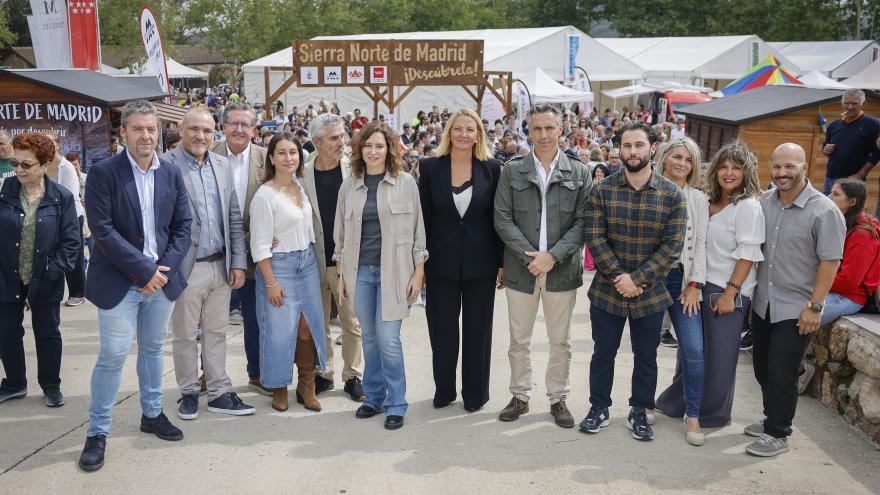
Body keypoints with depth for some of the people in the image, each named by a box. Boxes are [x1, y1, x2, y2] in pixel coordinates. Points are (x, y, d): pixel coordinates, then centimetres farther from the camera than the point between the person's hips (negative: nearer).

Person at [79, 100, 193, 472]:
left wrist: (164, 268, -8)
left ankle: (152, 414, 33)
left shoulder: (171, 173, 4)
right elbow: (102, 230, -15)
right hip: (119, 282, -4)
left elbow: (183, 226, 5)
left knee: (152, 349, 17)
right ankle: (97, 431, 13)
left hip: (162, 278, 4)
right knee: (113, 355, -2)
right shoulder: (103, 172, -9)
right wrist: (144, 271, -17)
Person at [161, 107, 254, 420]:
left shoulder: (222, 165, 9)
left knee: (216, 333, 13)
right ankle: (188, 392, 26)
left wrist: (238, 262, 5)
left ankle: (218, 393, 24)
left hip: (221, 265, 5)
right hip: (187, 267, -5)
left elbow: (234, 217, 10)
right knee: (185, 336, 9)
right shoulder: (165, 166, -9)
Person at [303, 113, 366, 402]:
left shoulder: (354, 170, -3)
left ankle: (353, 376, 21)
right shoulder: (303, 174, -2)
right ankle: (322, 375, 28)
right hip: (314, 261, 1)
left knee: (352, 323, 6)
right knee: (318, 323, 13)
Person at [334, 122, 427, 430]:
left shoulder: (405, 183, 0)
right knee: (369, 338, 11)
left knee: (388, 339, -6)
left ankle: (395, 405, 9)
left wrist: (419, 272, -4)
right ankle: (373, 397, 26)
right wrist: (341, 274, 9)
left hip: (393, 271, -3)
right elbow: (340, 232, 12)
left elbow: (417, 229, 1)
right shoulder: (349, 185, 7)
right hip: (360, 271, 3)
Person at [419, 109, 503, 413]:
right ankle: (443, 391, 28)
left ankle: (475, 393, 25)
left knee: (477, 329, 10)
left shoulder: (491, 169, -2)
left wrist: (502, 262, -1)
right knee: (442, 328, 10)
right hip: (442, 262, 0)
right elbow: (424, 217, 0)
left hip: (480, 263, 0)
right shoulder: (432, 168, -1)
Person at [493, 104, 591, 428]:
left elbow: (581, 222, -3)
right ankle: (520, 396, 25)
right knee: (519, 339, 10)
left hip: (562, 269, 0)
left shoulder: (579, 173, 2)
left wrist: (552, 256, -15)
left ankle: (558, 399, 25)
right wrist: (530, 256, -13)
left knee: (560, 341, 10)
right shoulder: (512, 171, 3)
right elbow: (502, 219, -3)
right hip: (521, 268, 0)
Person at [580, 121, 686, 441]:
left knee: (646, 357, 14)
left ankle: (639, 413, 31)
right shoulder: (602, 191, -4)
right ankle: (599, 409, 29)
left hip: (651, 293, 0)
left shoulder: (672, 195, -5)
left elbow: (672, 245, -9)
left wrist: (637, 279, -17)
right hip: (607, 291, 0)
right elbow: (595, 238, -8)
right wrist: (618, 277, -17)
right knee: (603, 353, 12)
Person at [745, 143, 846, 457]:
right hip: (762, 304, 6)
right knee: (762, 368, 16)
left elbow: (830, 261, -13)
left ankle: (778, 434, 17)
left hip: (795, 310, -5)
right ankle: (772, 419, 36)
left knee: (781, 374, 0)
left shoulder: (824, 211, -13)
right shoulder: (764, 201, 3)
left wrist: (815, 307, -15)